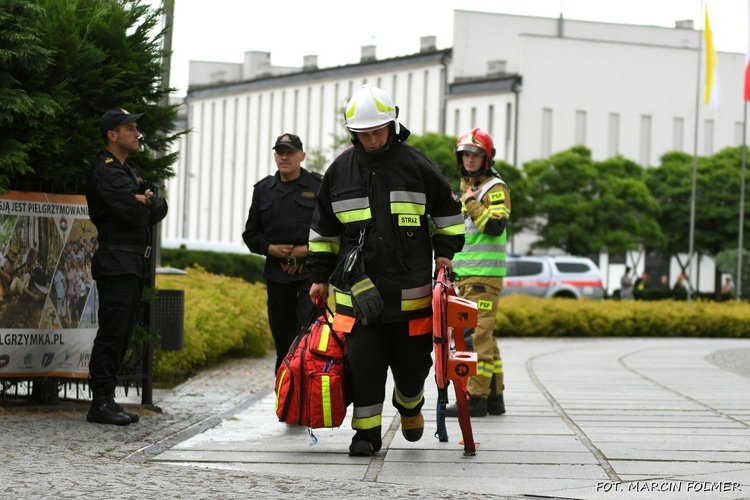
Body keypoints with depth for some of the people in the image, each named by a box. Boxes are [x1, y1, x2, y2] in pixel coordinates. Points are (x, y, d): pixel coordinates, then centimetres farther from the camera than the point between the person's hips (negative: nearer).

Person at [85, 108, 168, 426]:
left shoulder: (129, 172, 22)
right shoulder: (106, 172, -9)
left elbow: (160, 209, 15)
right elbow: (134, 213, -19)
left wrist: (148, 201, -7)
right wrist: (146, 205, 2)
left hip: (135, 265, 10)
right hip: (116, 264, -10)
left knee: (122, 336, 9)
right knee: (112, 333, -11)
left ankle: (107, 399, 12)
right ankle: (100, 402, -10)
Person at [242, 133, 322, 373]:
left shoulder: (318, 187, 0)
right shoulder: (263, 189, 13)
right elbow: (251, 234, 16)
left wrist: (307, 250, -12)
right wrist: (271, 249, -2)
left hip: (310, 270, -4)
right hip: (276, 273, 4)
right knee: (283, 338, 8)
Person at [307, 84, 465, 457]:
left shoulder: (415, 164, 1)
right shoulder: (340, 171, 6)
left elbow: (448, 210, 15)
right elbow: (323, 229, 16)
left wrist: (445, 251, 8)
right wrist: (319, 276, 15)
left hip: (411, 287, -1)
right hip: (358, 288, 1)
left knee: (411, 360, 7)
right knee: (363, 363, -4)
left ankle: (410, 406, 37)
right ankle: (367, 432, 5)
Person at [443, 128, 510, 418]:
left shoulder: (495, 188, -6)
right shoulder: (465, 187, 22)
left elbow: (495, 226, -22)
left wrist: (471, 204, -19)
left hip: (484, 274, -9)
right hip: (465, 274, 9)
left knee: (477, 335, -13)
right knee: (483, 336, 10)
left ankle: (475, 397, -15)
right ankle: (494, 397, 13)